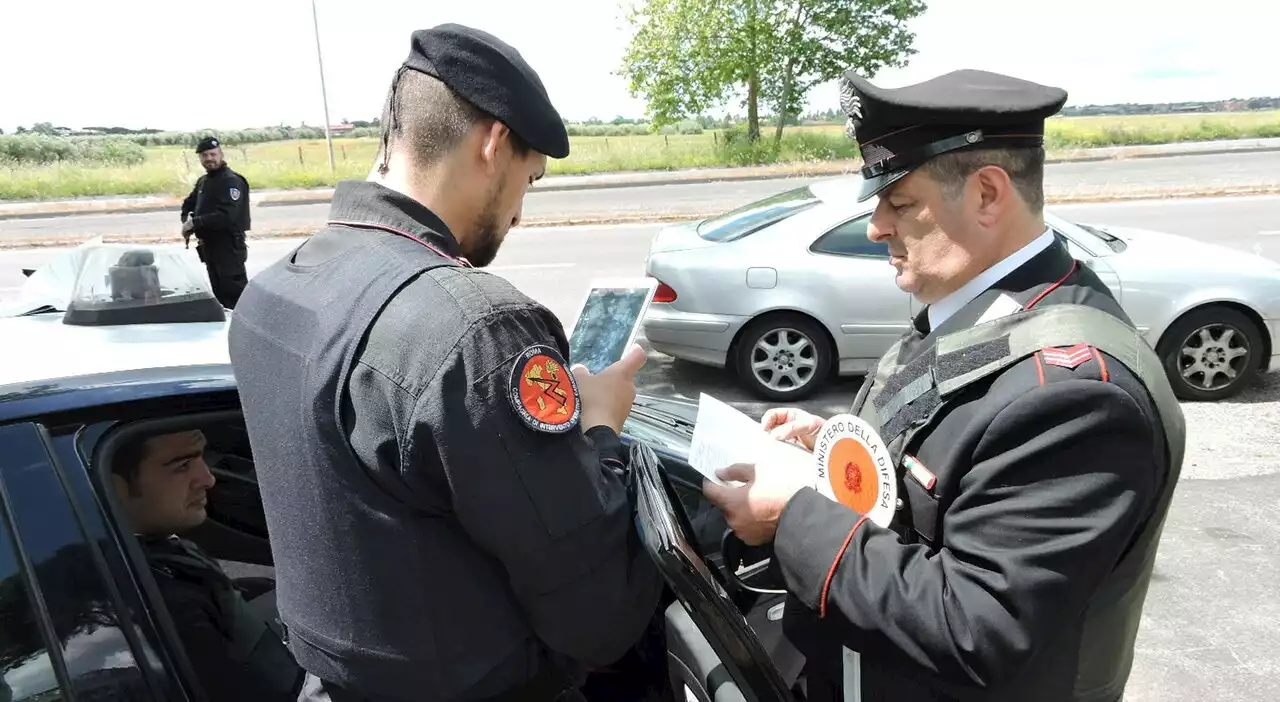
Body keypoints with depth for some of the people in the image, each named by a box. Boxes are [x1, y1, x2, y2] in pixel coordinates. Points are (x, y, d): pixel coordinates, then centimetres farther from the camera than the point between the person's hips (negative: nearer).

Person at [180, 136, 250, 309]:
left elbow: (227, 217, -25)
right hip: (209, 247, 9)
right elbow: (188, 205, 24)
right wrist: (187, 221, 1)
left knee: (235, 295, -11)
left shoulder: (232, 181, -13)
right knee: (220, 295, 15)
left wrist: (195, 223, -20)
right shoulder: (203, 181, 15)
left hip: (229, 248, -9)